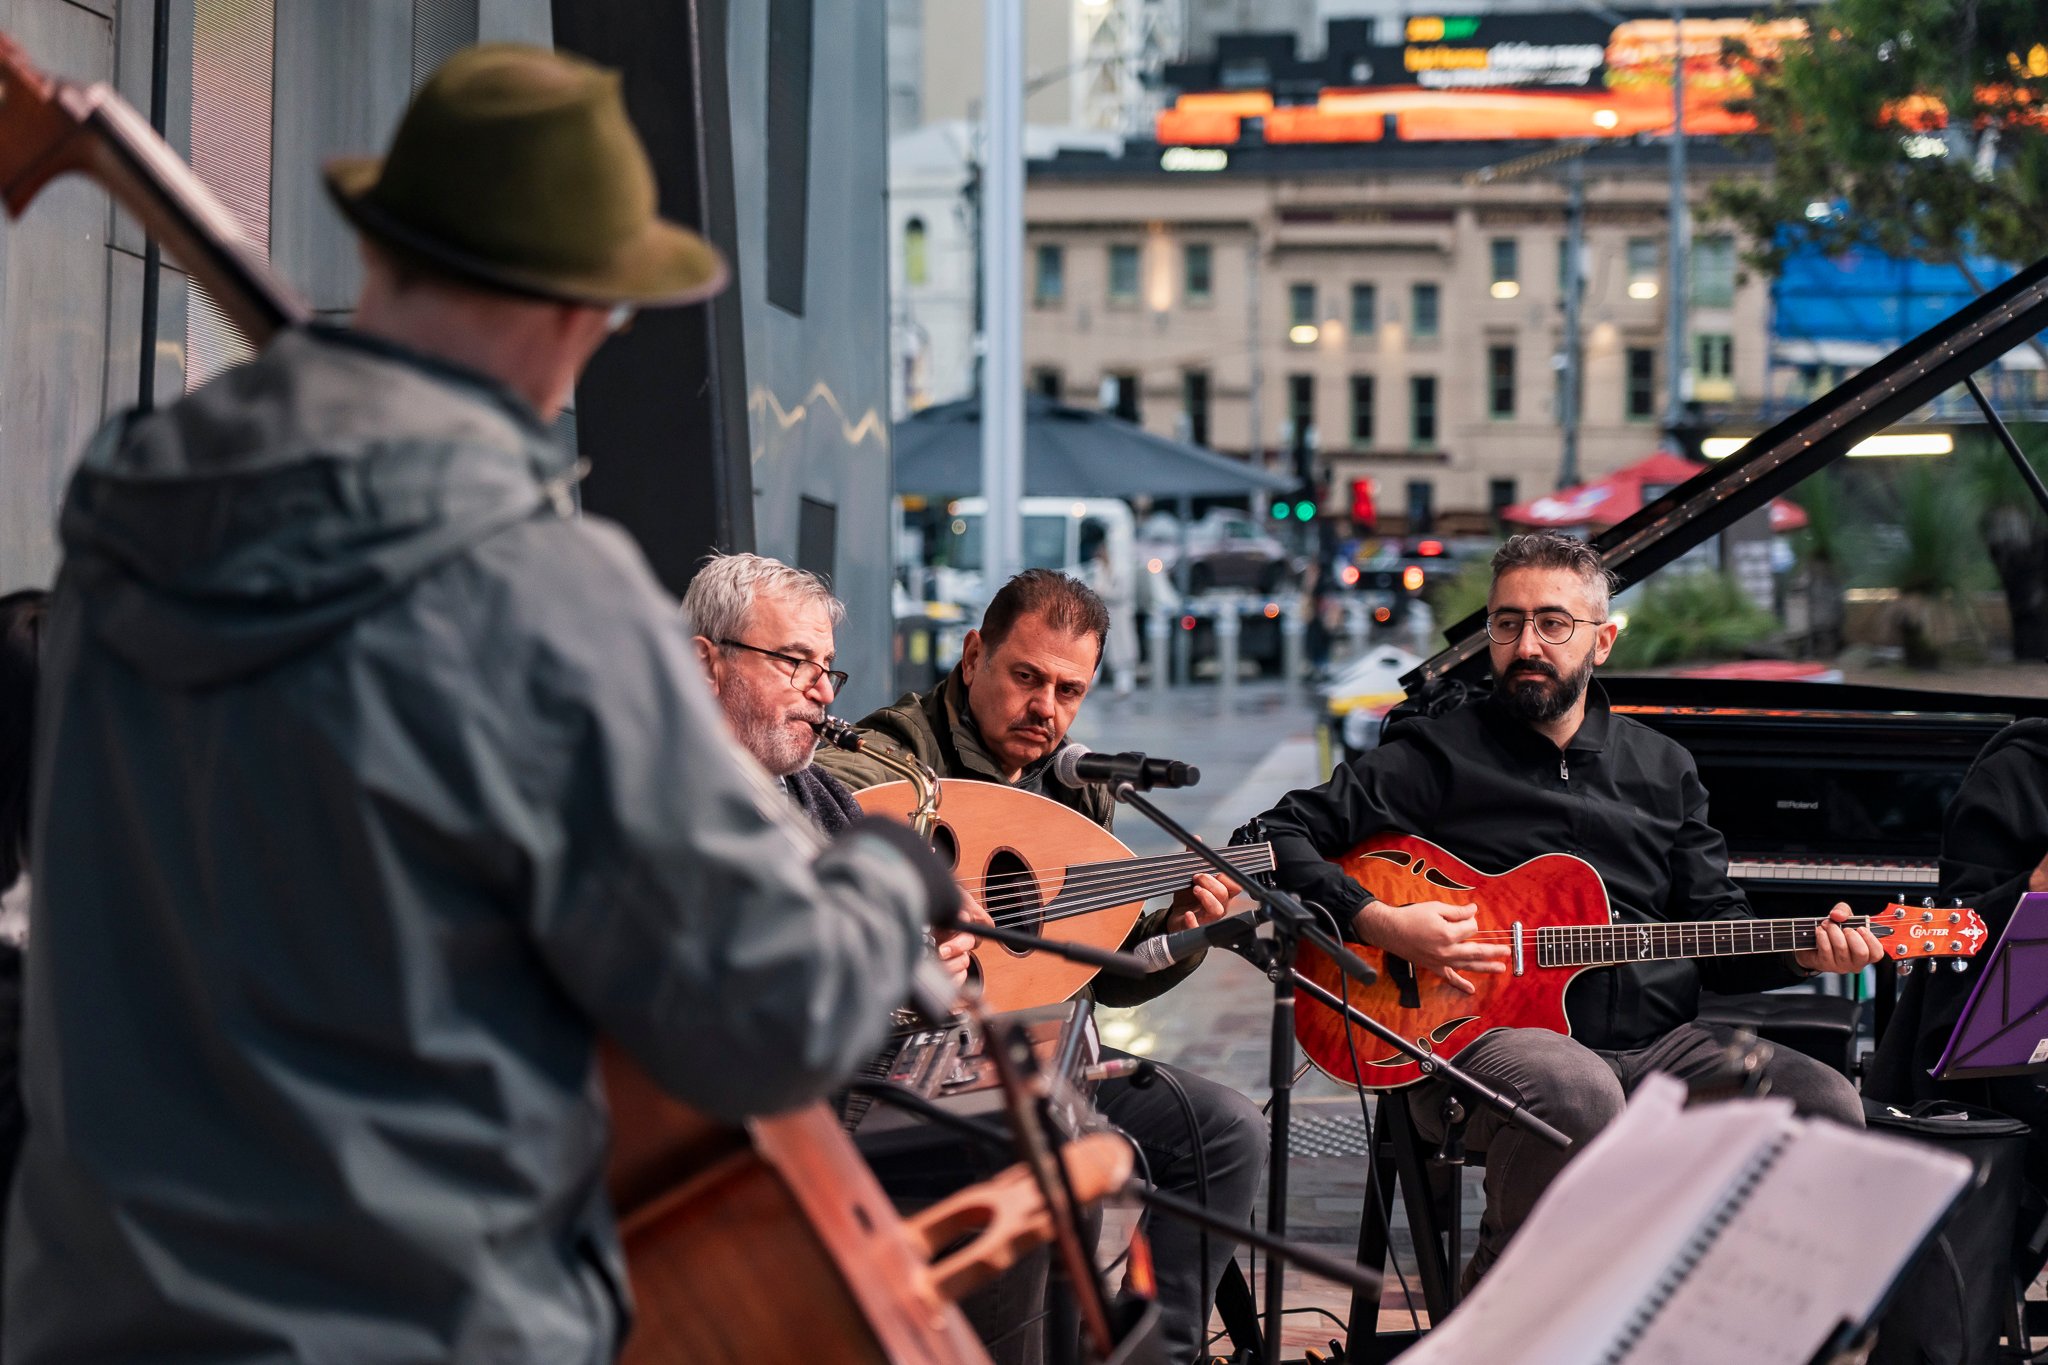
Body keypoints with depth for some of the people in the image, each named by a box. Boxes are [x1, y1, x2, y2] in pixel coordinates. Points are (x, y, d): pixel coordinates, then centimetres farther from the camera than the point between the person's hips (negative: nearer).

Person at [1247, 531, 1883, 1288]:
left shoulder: (1662, 769, 20)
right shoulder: (1439, 754, 5)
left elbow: (1715, 927, 21)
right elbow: (1281, 835, 0)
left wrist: (1803, 953, 0)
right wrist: (1379, 923, -14)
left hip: (1655, 1044, 5)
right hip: (1483, 1038, -5)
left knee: (1824, 1105, -19)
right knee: (1576, 1092, -40)